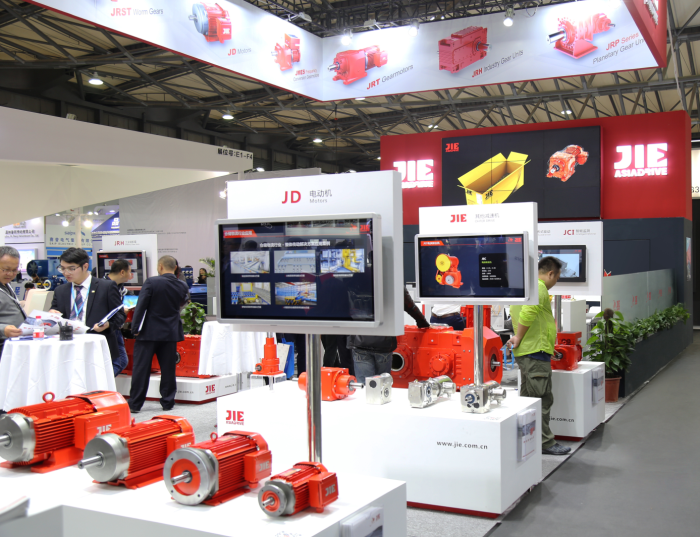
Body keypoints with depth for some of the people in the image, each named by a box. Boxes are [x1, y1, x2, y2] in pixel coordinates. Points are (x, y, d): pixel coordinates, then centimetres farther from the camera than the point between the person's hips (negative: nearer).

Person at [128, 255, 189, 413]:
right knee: (168, 369, 10)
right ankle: (167, 401, 15)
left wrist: (136, 328, -7)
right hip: (170, 333, 3)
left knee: (141, 368, 4)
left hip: (149, 332, -3)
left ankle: (135, 403, 7)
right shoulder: (182, 286, 0)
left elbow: (141, 305, -13)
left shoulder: (151, 282, -12)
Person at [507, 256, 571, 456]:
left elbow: (515, 312, 28)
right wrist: (519, 338, -20)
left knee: (528, 398, 15)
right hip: (536, 351, -10)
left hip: (525, 352, 10)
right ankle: (545, 442, 2)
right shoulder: (539, 287, -15)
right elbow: (528, 313, -31)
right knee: (542, 400, -4)